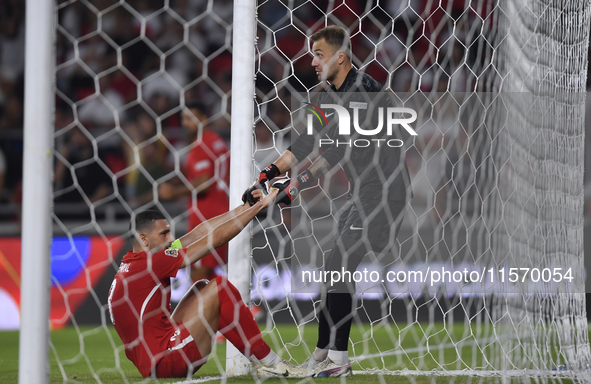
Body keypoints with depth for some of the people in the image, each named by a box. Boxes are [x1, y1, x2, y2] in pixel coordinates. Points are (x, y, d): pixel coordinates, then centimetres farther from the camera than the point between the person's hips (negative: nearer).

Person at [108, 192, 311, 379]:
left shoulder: (132, 264, 12)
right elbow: (214, 240, -11)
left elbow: (197, 235, 13)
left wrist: (246, 207, 12)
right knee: (219, 288, -7)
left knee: (201, 288, 17)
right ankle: (269, 363, 1)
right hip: (165, 363, -10)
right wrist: (258, 206, -3)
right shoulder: (148, 263, -14)